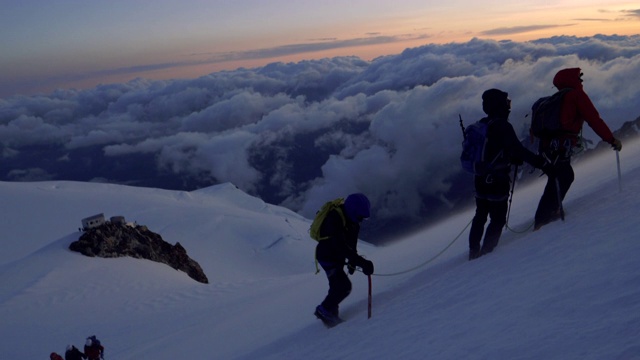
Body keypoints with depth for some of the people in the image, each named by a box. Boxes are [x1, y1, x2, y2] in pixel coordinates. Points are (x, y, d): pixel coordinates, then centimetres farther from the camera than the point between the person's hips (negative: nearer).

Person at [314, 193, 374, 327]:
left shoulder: (352, 221, -6)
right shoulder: (334, 220, -33)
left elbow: (351, 243, 10)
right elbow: (341, 247, -40)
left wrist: (353, 262, 15)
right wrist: (362, 262, -43)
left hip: (338, 257, 8)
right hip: (327, 257, -8)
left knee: (337, 287, 17)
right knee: (344, 286, -13)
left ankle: (331, 314, 34)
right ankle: (324, 310, 5)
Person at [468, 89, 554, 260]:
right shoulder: (503, 126, -17)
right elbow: (519, 150, -23)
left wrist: (511, 158, 23)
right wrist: (542, 164, -21)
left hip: (479, 180, 8)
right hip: (496, 181, -8)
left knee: (480, 216, 21)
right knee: (498, 219, 5)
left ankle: (474, 251, 29)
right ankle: (486, 252, 5)